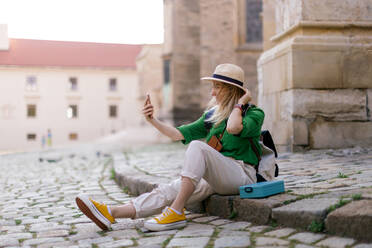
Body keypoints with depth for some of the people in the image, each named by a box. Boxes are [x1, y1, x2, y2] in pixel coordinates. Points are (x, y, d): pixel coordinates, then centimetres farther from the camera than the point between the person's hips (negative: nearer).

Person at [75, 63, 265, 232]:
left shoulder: (254, 113, 1)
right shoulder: (213, 114, 20)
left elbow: (233, 128, -24)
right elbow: (179, 134, 17)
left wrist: (240, 103, -7)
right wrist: (153, 121, 4)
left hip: (241, 175, -6)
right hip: (215, 179, 6)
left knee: (197, 146, -30)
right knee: (169, 191, -16)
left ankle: (176, 212, -32)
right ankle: (111, 213, -30)